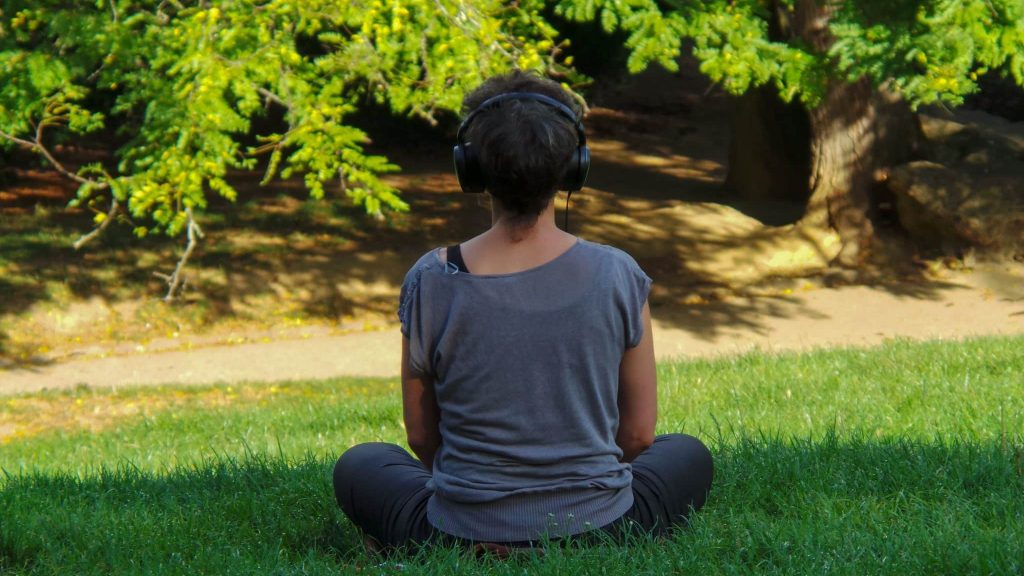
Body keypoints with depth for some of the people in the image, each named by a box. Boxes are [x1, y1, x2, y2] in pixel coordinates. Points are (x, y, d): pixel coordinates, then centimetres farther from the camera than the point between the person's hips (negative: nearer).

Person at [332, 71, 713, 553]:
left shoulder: (430, 282, -12)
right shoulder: (618, 276, -10)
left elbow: (422, 437, 1)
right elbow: (638, 433, 0)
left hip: (462, 535, 0)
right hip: (600, 528, 0)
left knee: (359, 465, 31)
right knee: (688, 456, 32)